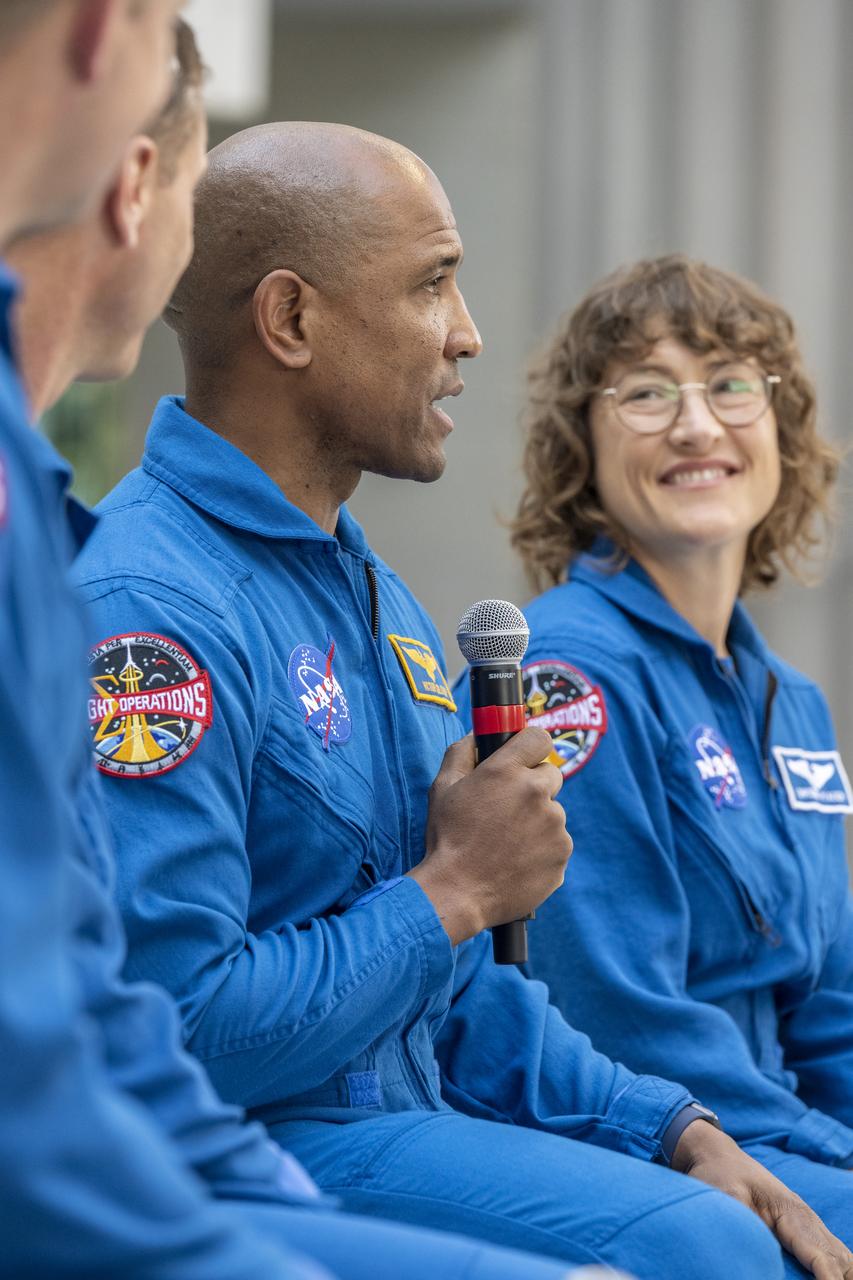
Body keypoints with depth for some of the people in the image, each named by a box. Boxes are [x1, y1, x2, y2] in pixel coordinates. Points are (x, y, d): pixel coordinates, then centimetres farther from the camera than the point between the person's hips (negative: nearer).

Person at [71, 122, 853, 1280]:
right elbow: (176, 1030, -23)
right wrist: (455, 891, -11)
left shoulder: (376, 596, 17)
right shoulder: (152, 615, -16)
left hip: (420, 1122, 9)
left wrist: (679, 1131, 7)